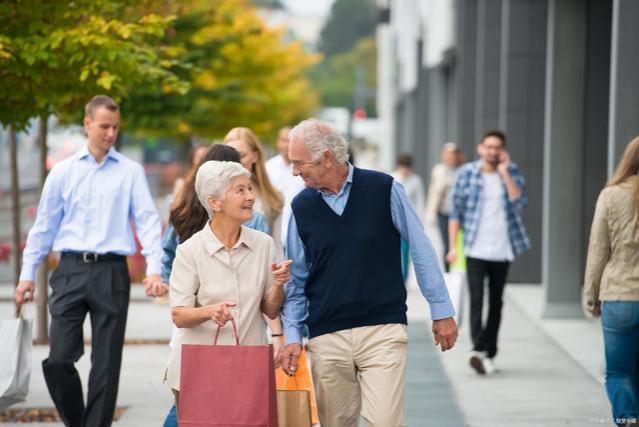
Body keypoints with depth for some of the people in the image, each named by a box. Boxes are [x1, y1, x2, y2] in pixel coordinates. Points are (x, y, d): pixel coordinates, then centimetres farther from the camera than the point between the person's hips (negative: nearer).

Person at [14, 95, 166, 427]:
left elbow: (148, 220, 0)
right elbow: (44, 225, 12)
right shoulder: (63, 172, 9)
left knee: (106, 363, 1)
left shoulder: (131, 172, 6)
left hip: (111, 273, -1)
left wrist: (154, 269, -12)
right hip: (71, 271, 1)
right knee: (59, 358, -5)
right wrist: (28, 273, 9)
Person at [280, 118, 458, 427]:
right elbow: (296, 280, 12)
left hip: (383, 331, -3)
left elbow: (421, 251, 4)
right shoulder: (302, 206, 6)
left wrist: (441, 311, 5)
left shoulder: (384, 189, -3)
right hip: (327, 338, 3)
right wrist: (292, 335, 3)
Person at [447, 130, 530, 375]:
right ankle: (479, 350, -23)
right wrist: (452, 246, -3)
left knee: (496, 302, 9)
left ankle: (489, 353, 17)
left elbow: (518, 202, -11)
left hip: (502, 249, 3)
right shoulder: (467, 173, 0)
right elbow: (456, 211, 1)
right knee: (476, 299, -14)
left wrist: (504, 172, -13)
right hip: (476, 249, -2)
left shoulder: (512, 172, 4)